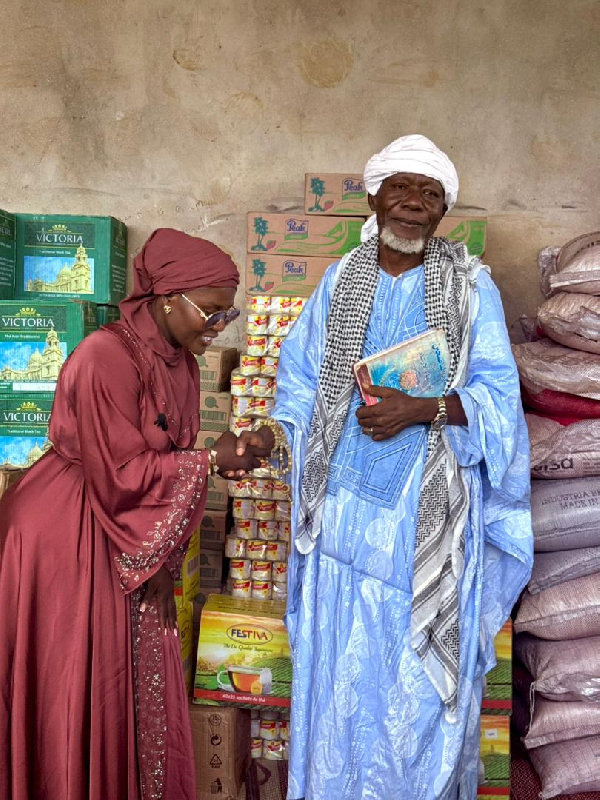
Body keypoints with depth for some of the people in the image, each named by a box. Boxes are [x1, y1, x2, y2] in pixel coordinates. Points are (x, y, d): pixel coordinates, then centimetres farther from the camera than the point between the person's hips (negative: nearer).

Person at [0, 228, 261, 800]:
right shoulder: (107, 357, -22)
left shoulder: (180, 360, 3)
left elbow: (169, 463, 5)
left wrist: (166, 563, -1)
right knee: (75, 692, 7)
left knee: (138, 683, 15)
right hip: (66, 541, -7)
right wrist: (213, 461, -19)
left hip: (126, 543, 8)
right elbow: (121, 475, -24)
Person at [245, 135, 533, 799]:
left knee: (425, 673, 8)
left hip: (433, 513, -2)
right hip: (346, 506, 2)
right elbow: (304, 377, 10)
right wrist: (272, 431, -8)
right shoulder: (339, 282, 8)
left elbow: (497, 395, -5)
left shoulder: (472, 286, 0)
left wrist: (421, 408, -21)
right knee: (341, 670, 12)